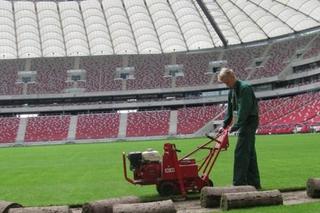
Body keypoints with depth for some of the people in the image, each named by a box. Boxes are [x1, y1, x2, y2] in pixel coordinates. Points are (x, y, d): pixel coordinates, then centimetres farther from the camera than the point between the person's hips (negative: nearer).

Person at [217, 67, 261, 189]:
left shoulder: (244, 88, -18)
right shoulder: (232, 90, 12)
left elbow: (244, 110, -24)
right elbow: (230, 110, 17)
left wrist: (235, 127, -25)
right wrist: (224, 125, 8)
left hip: (249, 121, -10)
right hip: (244, 123, 10)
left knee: (241, 153, -11)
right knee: (249, 153, 12)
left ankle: (239, 183, -10)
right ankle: (254, 183, 18)